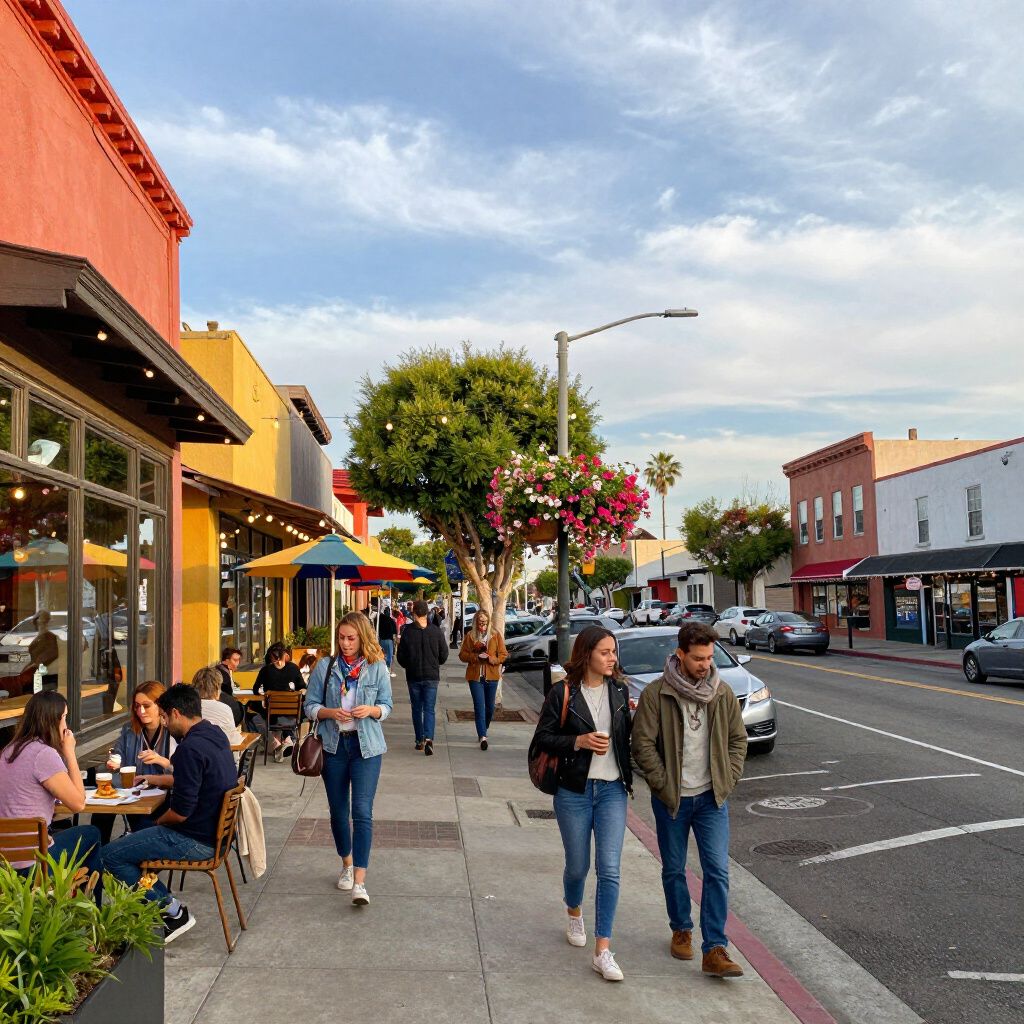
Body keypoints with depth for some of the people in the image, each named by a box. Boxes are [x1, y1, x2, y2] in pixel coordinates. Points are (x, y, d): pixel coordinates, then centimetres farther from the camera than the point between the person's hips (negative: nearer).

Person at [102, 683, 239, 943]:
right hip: (215, 829, 10)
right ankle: (168, 905, 18)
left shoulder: (191, 747, -24)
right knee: (129, 840, 22)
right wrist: (152, 779, 29)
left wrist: (159, 822, -2)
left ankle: (172, 911, 3)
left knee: (110, 856, -4)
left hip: (196, 841, -10)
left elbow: (181, 812, -23)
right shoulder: (215, 734, 6)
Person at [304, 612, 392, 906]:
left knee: (362, 811, -12)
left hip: (366, 746, -2)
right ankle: (347, 864, 35)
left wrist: (372, 710, -17)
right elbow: (310, 707, 2)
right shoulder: (325, 667, 0)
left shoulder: (377, 668, -2)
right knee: (338, 810, 13)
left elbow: (387, 706, 5)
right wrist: (330, 712, -18)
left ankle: (359, 882, -12)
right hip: (333, 744, 2)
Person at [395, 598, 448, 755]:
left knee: (417, 709, 13)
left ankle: (420, 740, 18)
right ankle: (428, 738, -17)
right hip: (432, 677, 0)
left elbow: (401, 657, -4)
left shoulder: (408, 632, -9)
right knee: (429, 709, 2)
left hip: (413, 677, 0)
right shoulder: (436, 632, -6)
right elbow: (444, 655, 1)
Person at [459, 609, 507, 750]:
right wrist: (476, 656, -14)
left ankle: (483, 731, 33)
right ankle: (483, 737, -11)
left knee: (489, 707, 12)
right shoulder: (470, 636, 1)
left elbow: (503, 654, 4)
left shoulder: (495, 636, 3)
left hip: (491, 676, 2)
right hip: (475, 676, -2)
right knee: (480, 707, -9)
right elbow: (462, 655, 2)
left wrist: (492, 659, -15)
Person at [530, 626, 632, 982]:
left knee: (609, 869, -7)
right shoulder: (564, 694, -8)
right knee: (577, 866, 11)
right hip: (573, 791, -2)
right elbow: (542, 738, -6)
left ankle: (602, 951, -2)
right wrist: (580, 741, -19)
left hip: (612, 790, 2)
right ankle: (574, 913, 44)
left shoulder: (619, 690, 4)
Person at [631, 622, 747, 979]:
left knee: (718, 871, -5)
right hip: (671, 799, -2)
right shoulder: (655, 694, -11)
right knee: (674, 871, 12)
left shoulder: (723, 692, 1)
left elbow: (738, 739, 10)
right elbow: (643, 745, -10)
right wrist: (665, 787, -12)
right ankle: (681, 930, 34)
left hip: (712, 798, 2)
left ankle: (715, 950, 0)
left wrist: (727, 781, 0)